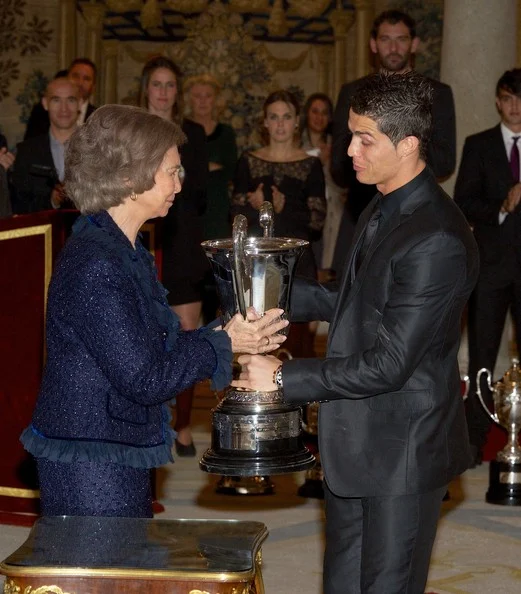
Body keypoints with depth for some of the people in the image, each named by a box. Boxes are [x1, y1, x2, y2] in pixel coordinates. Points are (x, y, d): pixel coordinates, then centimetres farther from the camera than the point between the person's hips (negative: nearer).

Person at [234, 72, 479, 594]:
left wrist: (284, 377, -20)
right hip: (355, 442, 9)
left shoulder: (437, 241, -26)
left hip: (401, 452, -9)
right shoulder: (383, 209, 7)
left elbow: (388, 363, -25)